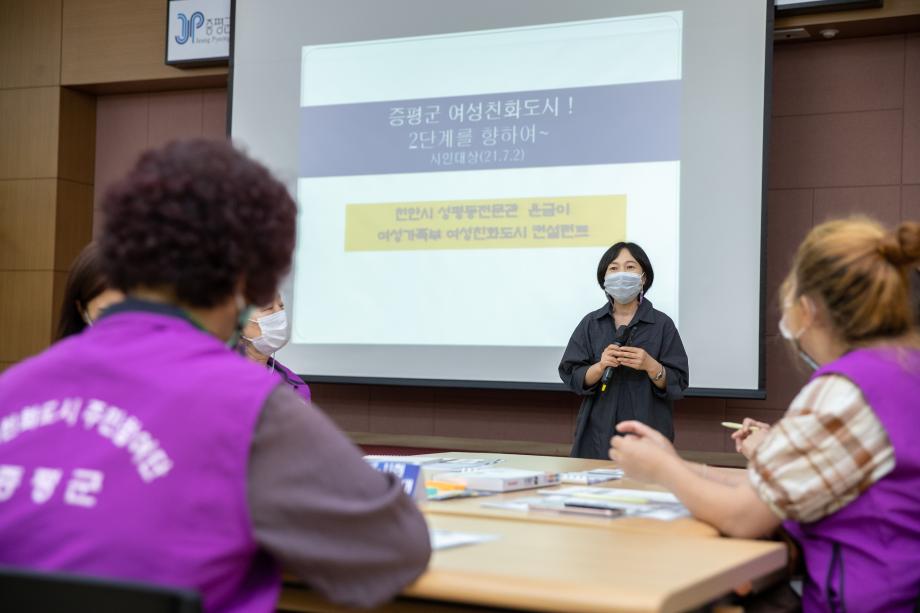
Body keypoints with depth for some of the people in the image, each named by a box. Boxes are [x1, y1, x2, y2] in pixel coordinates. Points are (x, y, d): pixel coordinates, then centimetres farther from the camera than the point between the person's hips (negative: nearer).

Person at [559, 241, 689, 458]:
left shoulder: (662, 324, 0)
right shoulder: (590, 323, 5)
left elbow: (677, 383, -2)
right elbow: (572, 377, 1)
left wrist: (651, 366, -19)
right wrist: (600, 366, -16)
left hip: (647, 434, -1)